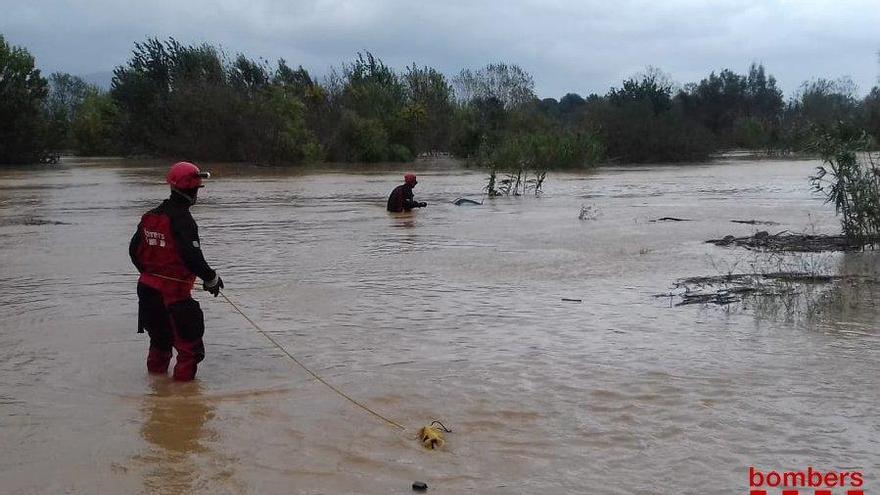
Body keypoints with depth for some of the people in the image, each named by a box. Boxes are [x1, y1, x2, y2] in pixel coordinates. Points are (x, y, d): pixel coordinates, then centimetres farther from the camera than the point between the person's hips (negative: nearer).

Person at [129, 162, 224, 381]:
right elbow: (192, 257, -23)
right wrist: (212, 279, -8)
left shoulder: (150, 216, 7)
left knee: (160, 339, 25)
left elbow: (134, 250, 14)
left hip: (148, 289, 9)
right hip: (175, 293, -9)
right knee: (190, 346, -1)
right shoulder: (182, 219, -18)